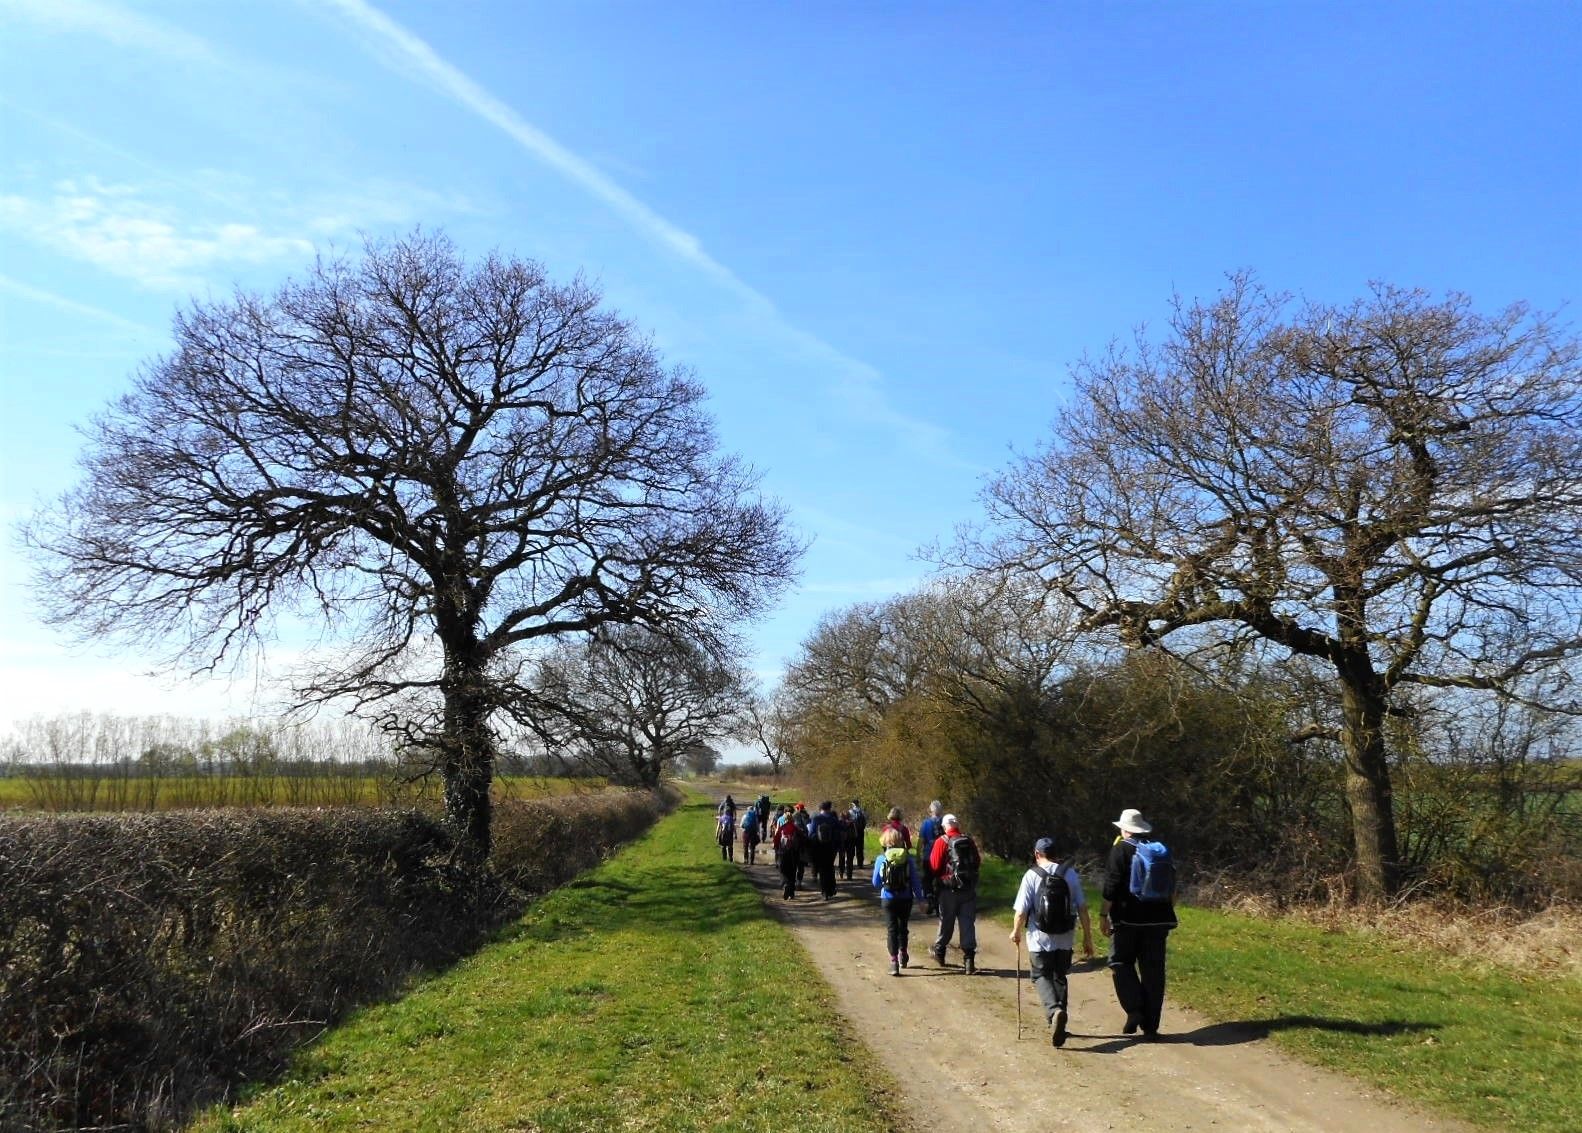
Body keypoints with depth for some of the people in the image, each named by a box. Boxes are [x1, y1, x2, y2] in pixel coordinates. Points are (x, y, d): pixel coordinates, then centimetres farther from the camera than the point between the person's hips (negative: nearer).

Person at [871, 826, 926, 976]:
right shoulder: (908, 858, -5)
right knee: (903, 927, 22)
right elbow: (915, 880, -3)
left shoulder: (881, 859, -7)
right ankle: (902, 955, 34)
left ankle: (894, 961, -3)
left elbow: (876, 883, 0)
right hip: (906, 898, 2)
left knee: (891, 929, 4)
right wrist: (919, 898, 5)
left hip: (888, 899, -2)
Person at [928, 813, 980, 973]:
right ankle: (969, 961, 1)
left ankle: (939, 952, 32)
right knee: (968, 924, 5)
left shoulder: (942, 842, -9)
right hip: (969, 889, 2)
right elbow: (976, 862, 10)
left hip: (949, 889, -2)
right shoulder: (969, 841, 3)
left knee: (946, 922, 14)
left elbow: (934, 866, -10)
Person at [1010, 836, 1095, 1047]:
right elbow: (1082, 908, 2)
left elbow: (1022, 911, -8)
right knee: (1060, 977, 19)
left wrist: (1016, 932, 9)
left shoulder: (1031, 876, -7)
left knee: (1041, 976, 5)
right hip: (1065, 938, 4)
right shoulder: (1070, 874, 2)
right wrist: (1087, 937, 10)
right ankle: (1057, 1022, 21)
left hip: (1040, 938, -3)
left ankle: (1054, 1010, -21)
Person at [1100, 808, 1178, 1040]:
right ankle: (1150, 1025, 9)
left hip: (1127, 919, -4)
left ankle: (1134, 1010, -7)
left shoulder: (1120, 849, -7)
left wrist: (1103, 915, -5)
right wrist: (1168, 917, 23)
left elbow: (1111, 886, -11)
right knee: (1153, 971, 8)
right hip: (1157, 920, 4)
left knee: (1121, 963, 10)